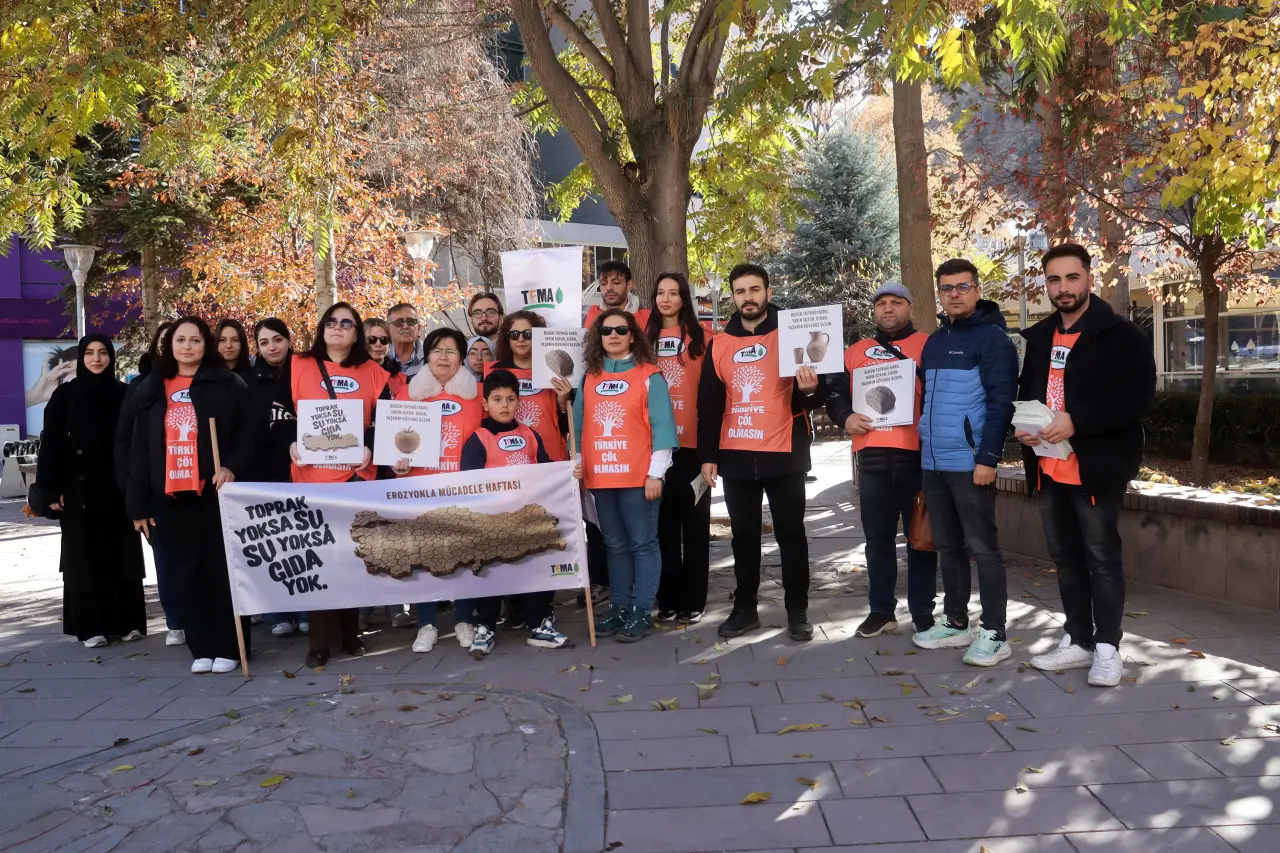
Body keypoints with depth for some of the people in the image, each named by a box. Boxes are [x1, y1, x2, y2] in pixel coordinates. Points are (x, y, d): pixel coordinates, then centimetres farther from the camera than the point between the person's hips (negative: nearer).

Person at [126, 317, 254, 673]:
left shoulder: (228, 384, 2)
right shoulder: (151, 389, 13)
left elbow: (247, 434, -1)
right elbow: (140, 449, 11)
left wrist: (232, 467, -20)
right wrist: (139, 504, 6)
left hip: (216, 492, -3)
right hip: (171, 496, 4)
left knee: (224, 570, 1)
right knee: (188, 575, 7)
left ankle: (228, 647, 9)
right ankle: (201, 648, 16)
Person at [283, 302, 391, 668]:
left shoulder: (372, 372, 9)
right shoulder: (299, 366, 7)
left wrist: (370, 446, -11)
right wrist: (291, 443, -11)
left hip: (357, 473, 1)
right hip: (311, 473, -1)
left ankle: (350, 633, 19)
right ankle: (320, 640, 5)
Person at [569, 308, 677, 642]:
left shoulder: (649, 375, -2)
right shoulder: (589, 377, 12)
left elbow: (661, 426, -6)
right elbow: (580, 425, 15)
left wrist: (656, 472, -11)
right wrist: (578, 462, 6)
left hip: (638, 477, -5)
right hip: (600, 477, 5)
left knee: (643, 544, 1)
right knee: (615, 545, 13)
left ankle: (641, 611, 6)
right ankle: (619, 607, 21)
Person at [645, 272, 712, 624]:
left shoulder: (701, 337, 3)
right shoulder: (646, 338, 12)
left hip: (692, 441, -3)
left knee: (695, 521, 4)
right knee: (664, 523, 8)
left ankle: (693, 600, 12)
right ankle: (668, 599, 16)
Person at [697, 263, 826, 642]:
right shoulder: (718, 344, 8)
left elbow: (816, 393, 3)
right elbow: (708, 405, 8)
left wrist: (810, 390, -21)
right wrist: (707, 455, 2)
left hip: (784, 454, -3)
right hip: (735, 456, 3)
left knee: (790, 533, 4)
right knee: (743, 535, 11)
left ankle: (797, 611, 14)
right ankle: (745, 607, 22)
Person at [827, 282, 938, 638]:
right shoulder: (855, 353, 16)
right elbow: (835, 395, 17)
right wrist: (845, 418, -2)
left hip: (917, 455, -3)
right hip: (871, 457, 3)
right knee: (877, 537, 10)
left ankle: (923, 613, 15)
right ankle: (881, 610, 22)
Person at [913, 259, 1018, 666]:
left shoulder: (992, 338, -7)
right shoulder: (933, 342, 16)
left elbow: (1001, 402, -14)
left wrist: (988, 457, -20)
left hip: (970, 463, -7)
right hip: (933, 463, 7)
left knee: (982, 548, -1)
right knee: (948, 547, 14)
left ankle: (994, 634, 7)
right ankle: (955, 623, 25)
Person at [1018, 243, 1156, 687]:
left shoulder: (1122, 335, -6)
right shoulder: (1039, 337, 15)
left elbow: (1138, 396, -15)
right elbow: (1026, 391, 24)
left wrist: (1076, 420, -23)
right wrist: (1022, 425, 2)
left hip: (1096, 466, -6)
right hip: (1048, 468, 7)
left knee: (1102, 558, 0)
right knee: (1065, 557, 13)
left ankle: (1107, 647, 11)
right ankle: (1078, 640, 24)